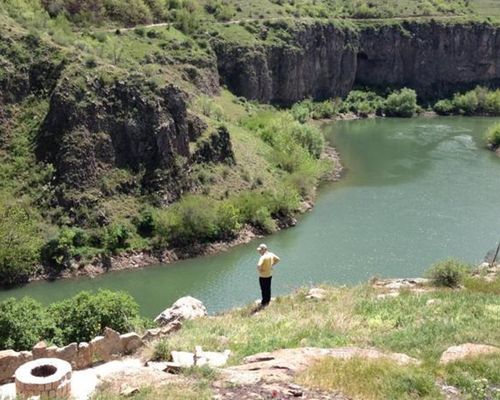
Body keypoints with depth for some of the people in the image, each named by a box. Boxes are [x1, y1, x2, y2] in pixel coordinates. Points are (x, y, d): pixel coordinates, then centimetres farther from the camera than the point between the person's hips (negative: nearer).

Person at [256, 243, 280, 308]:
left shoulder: (263, 257, -28)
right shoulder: (271, 254, -4)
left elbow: (259, 266, -42)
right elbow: (278, 259, 13)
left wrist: (259, 270, -20)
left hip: (263, 276, -7)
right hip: (270, 275, 7)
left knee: (264, 290, 8)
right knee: (268, 288, 23)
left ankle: (264, 303, 22)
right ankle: (268, 300, 38)